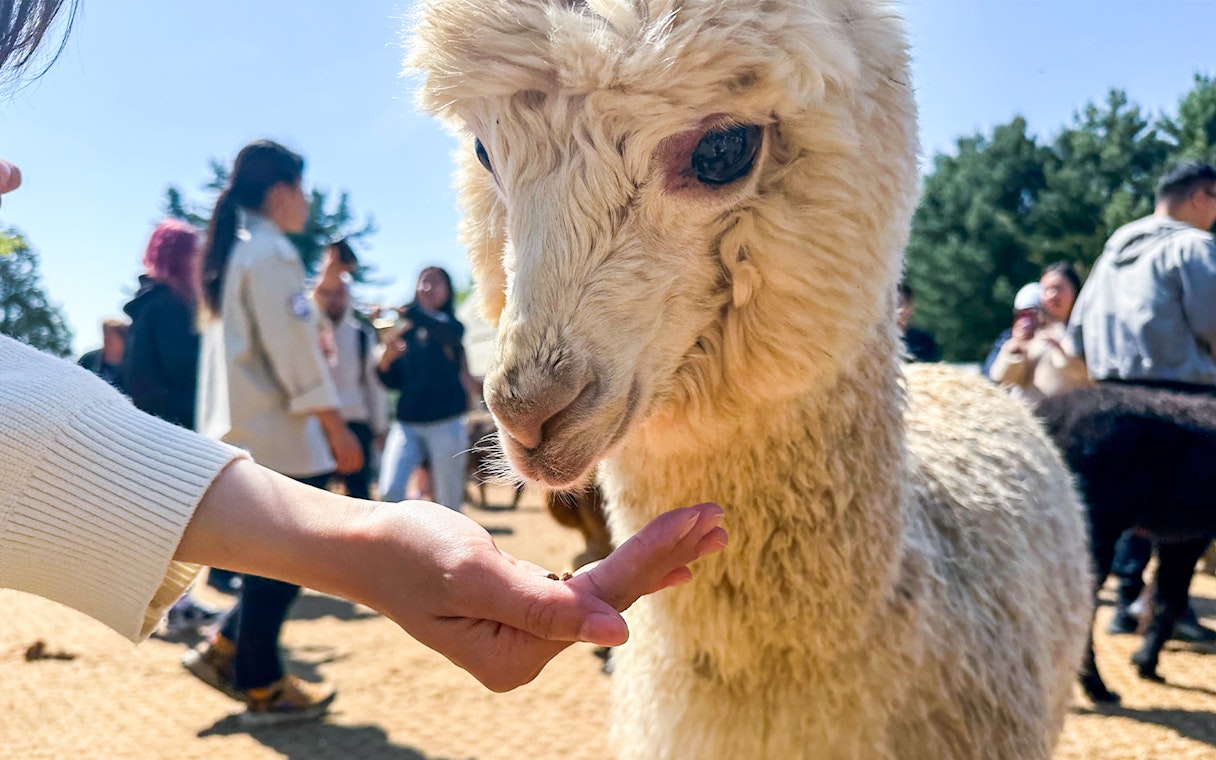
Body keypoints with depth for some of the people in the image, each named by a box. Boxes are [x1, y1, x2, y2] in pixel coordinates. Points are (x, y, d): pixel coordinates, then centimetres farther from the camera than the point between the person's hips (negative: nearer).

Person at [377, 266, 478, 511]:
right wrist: (386, 359, -9)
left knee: (449, 504, 2)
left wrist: (408, 312, -33)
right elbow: (392, 382, 11)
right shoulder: (406, 332, 9)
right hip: (406, 424, 2)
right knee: (389, 492, -14)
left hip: (447, 425, -2)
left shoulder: (451, 325, 3)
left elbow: (448, 332, -24)